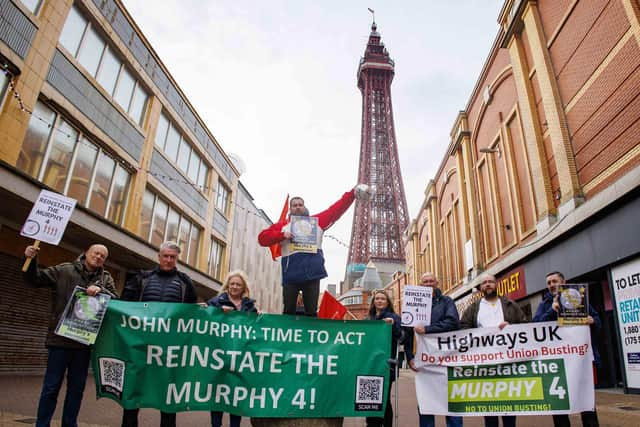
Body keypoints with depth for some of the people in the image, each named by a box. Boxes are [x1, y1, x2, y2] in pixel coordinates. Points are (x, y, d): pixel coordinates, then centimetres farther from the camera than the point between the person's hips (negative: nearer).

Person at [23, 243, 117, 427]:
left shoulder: (106, 278, 10)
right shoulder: (64, 270, 4)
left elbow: (116, 300, -1)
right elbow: (36, 279, 5)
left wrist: (101, 291, -19)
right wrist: (31, 260, -11)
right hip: (61, 338, -3)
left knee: (77, 388, 13)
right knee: (51, 386, 5)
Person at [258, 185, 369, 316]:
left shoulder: (317, 221, 15)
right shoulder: (283, 225, 12)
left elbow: (336, 209, 8)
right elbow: (262, 238, 4)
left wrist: (352, 193, 0)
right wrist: (282, 234, -11)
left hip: (312, 274, 1)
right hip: (291, 275, 0)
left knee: (311, 312, 6)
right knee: (288, 312, 5)